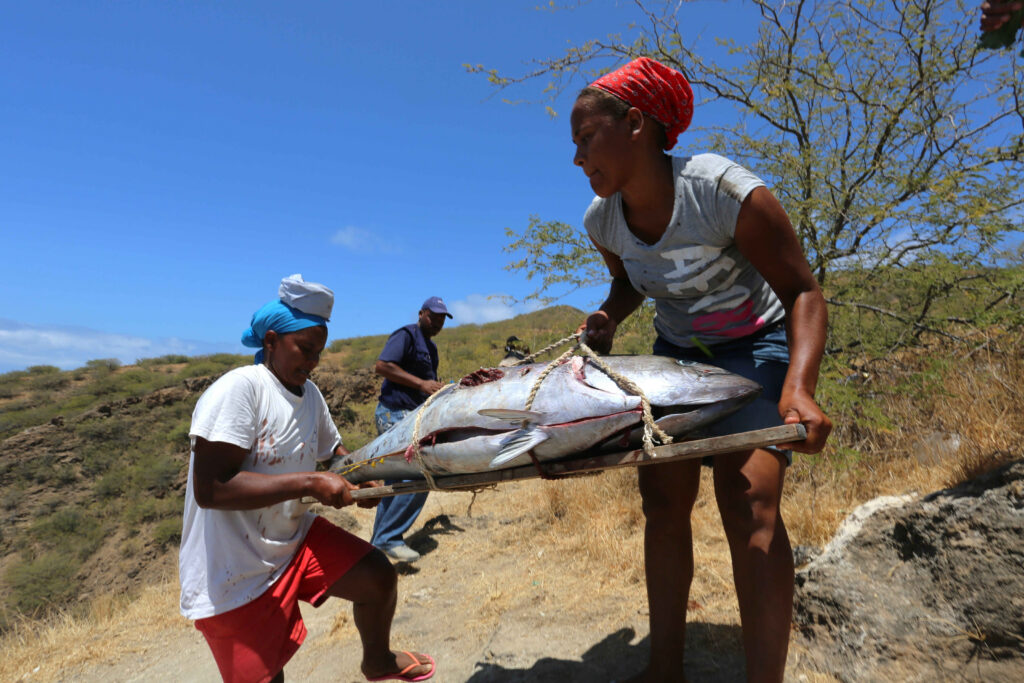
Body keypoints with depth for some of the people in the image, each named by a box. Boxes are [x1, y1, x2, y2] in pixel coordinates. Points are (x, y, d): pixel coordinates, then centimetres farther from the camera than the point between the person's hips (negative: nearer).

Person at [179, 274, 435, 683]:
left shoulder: (309, 394, 1)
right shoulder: (239, 389, -24)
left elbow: (335, 452, 13)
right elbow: (210, 489, -30)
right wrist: (309, 483, -30)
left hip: (295, 538, 7)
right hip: (235, 576, -6)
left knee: (379, 576, 0)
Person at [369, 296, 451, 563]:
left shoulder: (431, 347, 21)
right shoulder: (406, 336, -8)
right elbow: (382, 366, -21)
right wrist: (421, 383, -22)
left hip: (412, 416, 10)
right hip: (394, 413, -10)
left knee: (398, 480, 12)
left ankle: (381, 539, 22)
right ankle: (389, 537, -7)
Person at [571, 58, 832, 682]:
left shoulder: (726, 191, -27)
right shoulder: (602, 220, -9)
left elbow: (802, 292, -21)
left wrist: (799, 388, -36)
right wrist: (608, 320, -9)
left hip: (756, 348, -5)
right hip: (677, 354, 5)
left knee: (749, 504, -21)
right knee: (663, 502, 0)